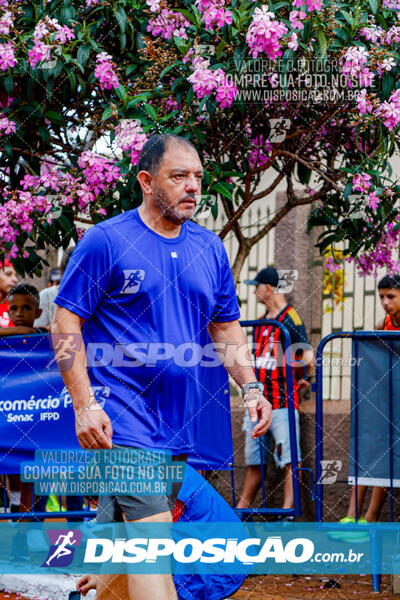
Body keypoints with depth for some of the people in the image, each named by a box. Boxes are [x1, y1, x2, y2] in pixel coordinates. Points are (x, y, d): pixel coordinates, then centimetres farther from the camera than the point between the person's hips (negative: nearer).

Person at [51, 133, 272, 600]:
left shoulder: (210, 248, 13)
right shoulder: (104, 242, -6)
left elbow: (225, 327, 21)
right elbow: (65, 323, -7)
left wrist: (250, 387, 6)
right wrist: (85, 405, -15)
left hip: (178, 421, 6)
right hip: (120, 419, -6)